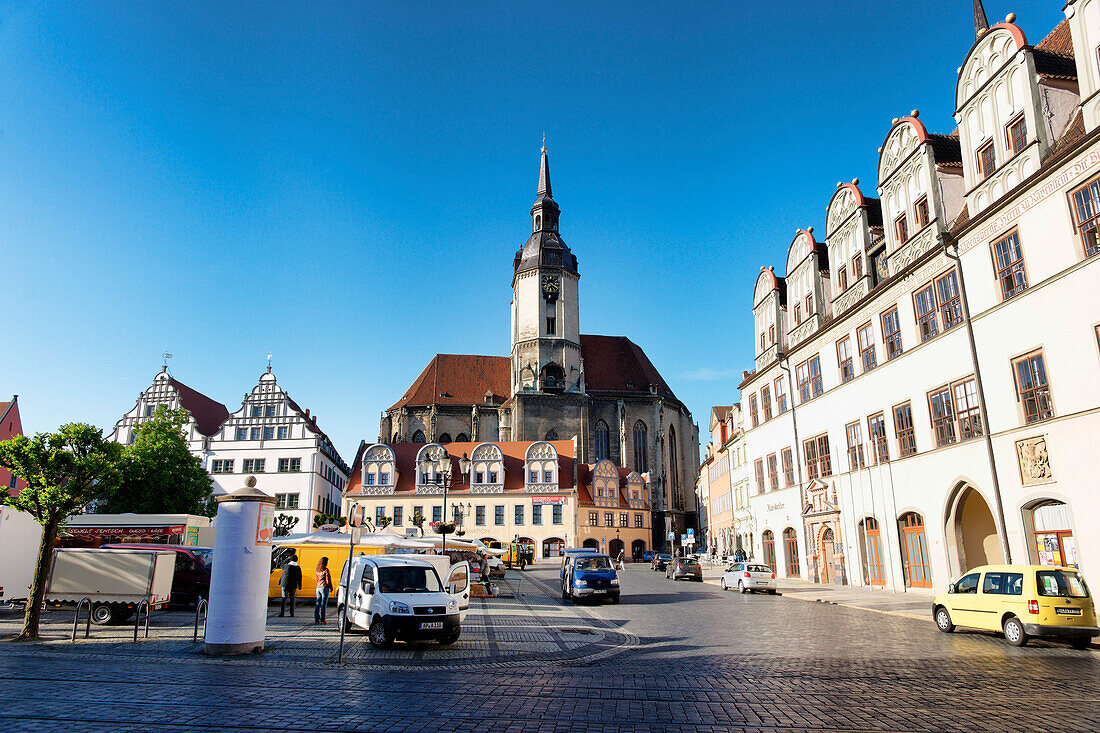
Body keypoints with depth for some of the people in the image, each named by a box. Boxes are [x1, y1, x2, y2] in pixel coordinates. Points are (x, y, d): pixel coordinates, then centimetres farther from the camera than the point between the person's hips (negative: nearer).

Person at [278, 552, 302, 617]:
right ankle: (292, 613, 8)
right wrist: (299, 586, 8)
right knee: (292, 600, 9)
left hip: (285, 585, -1)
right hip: (293, 586, 1)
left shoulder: (287, 566, -9)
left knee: (284, 599, 8)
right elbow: (299, 577, 0)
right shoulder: (298, 567, -4)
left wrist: (287, 559, 20)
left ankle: (282, 613, 5)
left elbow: (282, 566, 17)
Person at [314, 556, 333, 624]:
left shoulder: (318, 570, 10)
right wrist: (331, 588, -1)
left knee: (317, 604, 10)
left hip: (318, 587, 7)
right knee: (323, 604, -3)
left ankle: (316, 619, 11)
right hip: (324, 587, -7)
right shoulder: (326, 570, -12)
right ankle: (322, 620, -3)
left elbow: (317, 579, 16)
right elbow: (328, 580, -12)